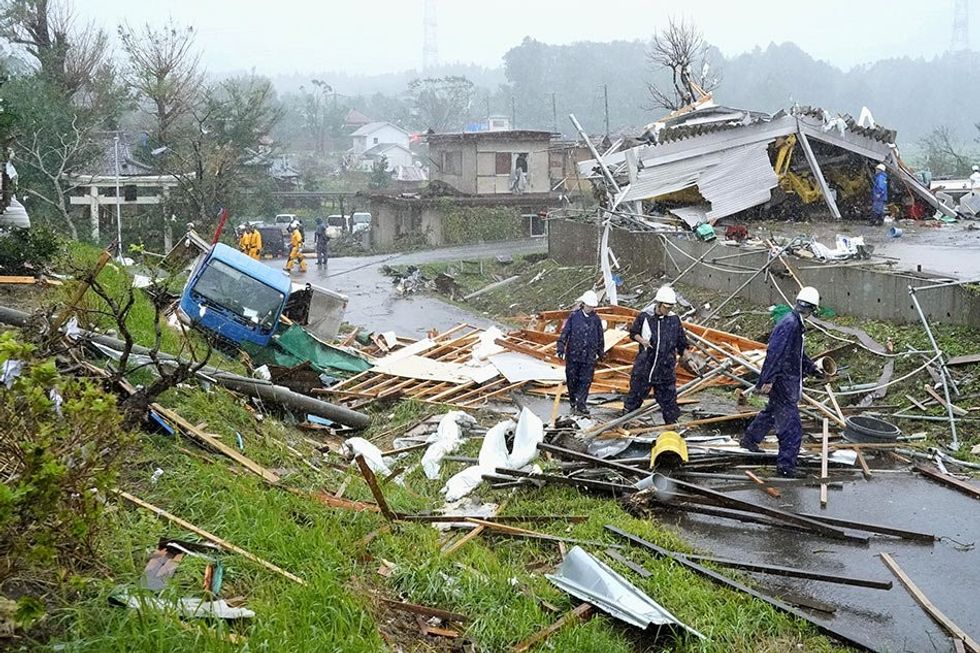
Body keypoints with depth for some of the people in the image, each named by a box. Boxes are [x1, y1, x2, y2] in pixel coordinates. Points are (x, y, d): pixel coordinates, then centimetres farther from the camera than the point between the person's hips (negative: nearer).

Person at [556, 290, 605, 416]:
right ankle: (573, 402, 22)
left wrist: (601, 352, 23)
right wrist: (561, 347, -8)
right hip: (573, 354, -1)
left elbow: (600, 337, 17)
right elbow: (565, 332, -1)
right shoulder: (574, 316, -2)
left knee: (586, 380, -2)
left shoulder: (596, 319, 6)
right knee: (572, 379, 6)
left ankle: (581, 404, 3)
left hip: (589, 357, 2)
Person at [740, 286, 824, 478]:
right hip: (783, 381, -11)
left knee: (773, 411, 27)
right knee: (790, 424, -7)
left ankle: (749, 439, 44)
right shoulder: (789, 324, -22)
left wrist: (812, 368, 29)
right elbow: (775, 353, -26)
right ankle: (786, 464, -3)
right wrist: (767, 380, -28)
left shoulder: (796, 323, 11)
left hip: (789, 379, 11)